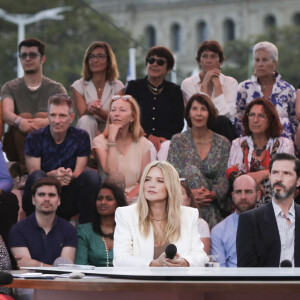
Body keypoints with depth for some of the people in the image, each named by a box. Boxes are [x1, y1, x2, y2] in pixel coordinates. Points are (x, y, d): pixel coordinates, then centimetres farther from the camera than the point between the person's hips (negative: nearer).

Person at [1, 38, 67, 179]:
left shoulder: (56, 88, 8)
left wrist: (46, 121, -36)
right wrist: (19, 121, -37)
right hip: (18, 147, 0)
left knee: (42, 116, -27)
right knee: (25, 117, -27)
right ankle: (25, 174, -38)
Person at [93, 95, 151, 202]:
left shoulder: (142, 143, 9)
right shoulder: (100, 141, 4)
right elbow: (111, 173, -12)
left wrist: (128, 197, -13)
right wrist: (112, 139, -10)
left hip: (133, 197, 0)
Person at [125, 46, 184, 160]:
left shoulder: (174, 90, 17)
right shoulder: (134, 86, 14)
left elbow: (179, 123, 10)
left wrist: (165, 137, -10)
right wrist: (148, 136, -10)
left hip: (167, 140, 1)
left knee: (166, 147, -34)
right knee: (149, 149, -35)